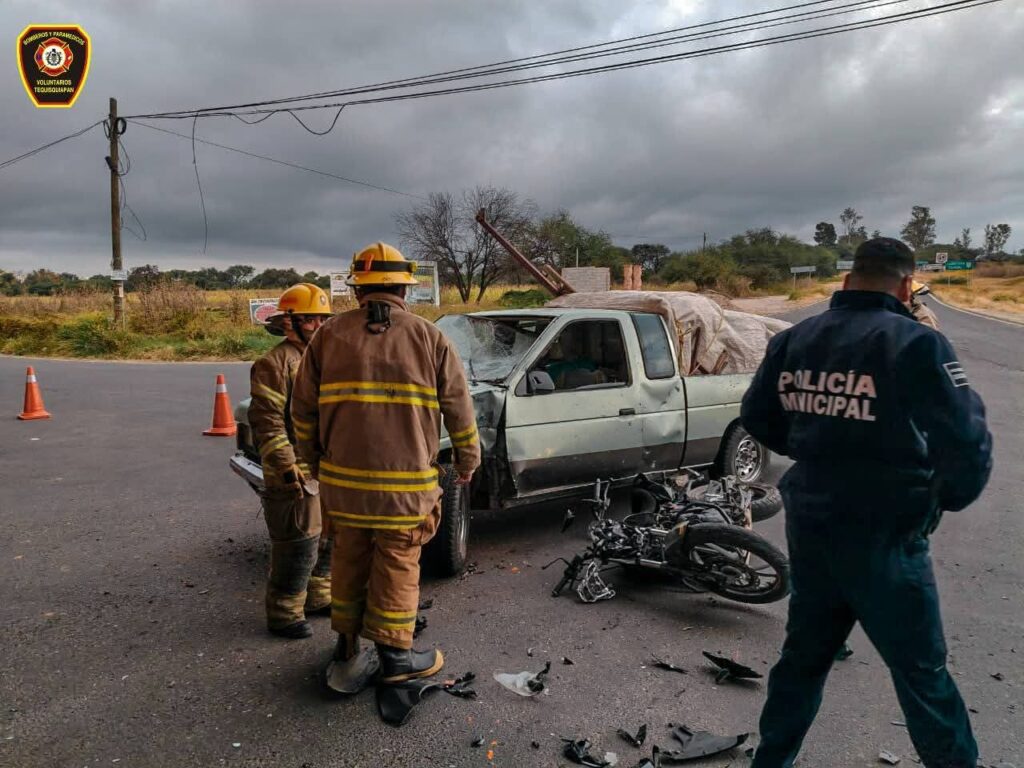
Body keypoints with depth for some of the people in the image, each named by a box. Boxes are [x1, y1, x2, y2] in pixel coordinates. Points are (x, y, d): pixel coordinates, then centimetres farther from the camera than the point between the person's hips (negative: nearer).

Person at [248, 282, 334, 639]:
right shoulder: (275, 363, -12)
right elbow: (266, 422, -18)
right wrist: (287, 468, -23)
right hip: (296, 474, -9)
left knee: (327, 540, 18)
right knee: (299, 547, -3)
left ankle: (318, 597, 35)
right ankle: (283, 615, 11)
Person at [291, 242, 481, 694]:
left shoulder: (330, 335, 2)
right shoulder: (429, 338, -2)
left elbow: (304, 408, 6)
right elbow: (459, 407, 1)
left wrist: (311, 460, 21)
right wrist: (468, 460, 16)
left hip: (343, 479, 2)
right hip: (406, 482, -2)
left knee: (349, 560, 18)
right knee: (397, 565, 10)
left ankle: (347, 649, 32)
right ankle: (394, 657, 22)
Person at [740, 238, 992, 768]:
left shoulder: (793, 340, 2)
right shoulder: (915, 344, -16)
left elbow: (756, 418, 12)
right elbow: (967, 442, -18)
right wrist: (951, 497, 2)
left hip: (808, 527, 6)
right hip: (884, 539, -5)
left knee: (804, 655, 20)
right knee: (921, 670, 13)